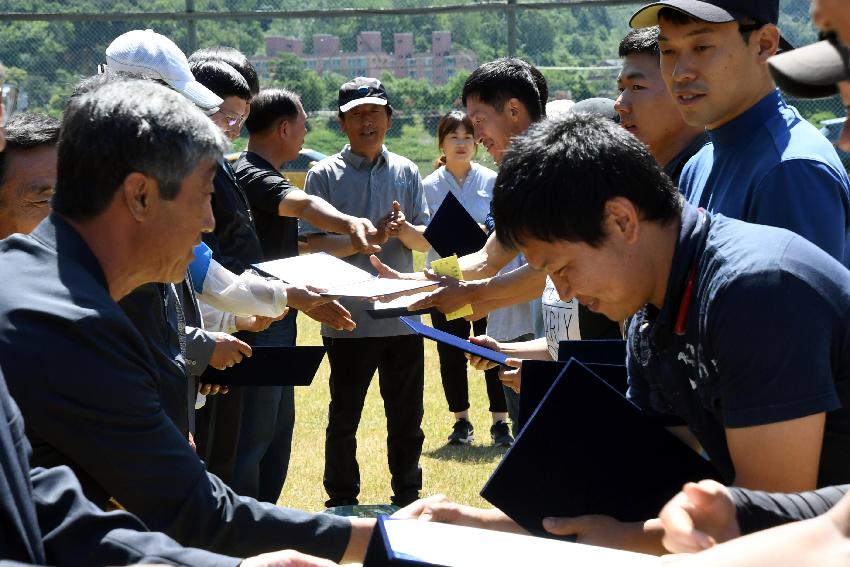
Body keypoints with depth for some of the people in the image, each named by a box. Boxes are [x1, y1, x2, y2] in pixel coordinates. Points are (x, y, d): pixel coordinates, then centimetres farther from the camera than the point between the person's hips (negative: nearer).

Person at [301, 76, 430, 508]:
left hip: (403, 315, 3)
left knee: (407, 416, 11)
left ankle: (407, 497, 24)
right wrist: (369, 239, -20)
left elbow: (425, 241, 5)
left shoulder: (405, 172, 8)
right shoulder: (325, 175, -2)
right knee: (344, 416, 7)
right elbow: (315, 244, -9)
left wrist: (403, 229, -17)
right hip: (349, 320, -3)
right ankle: (342, 503, 18)